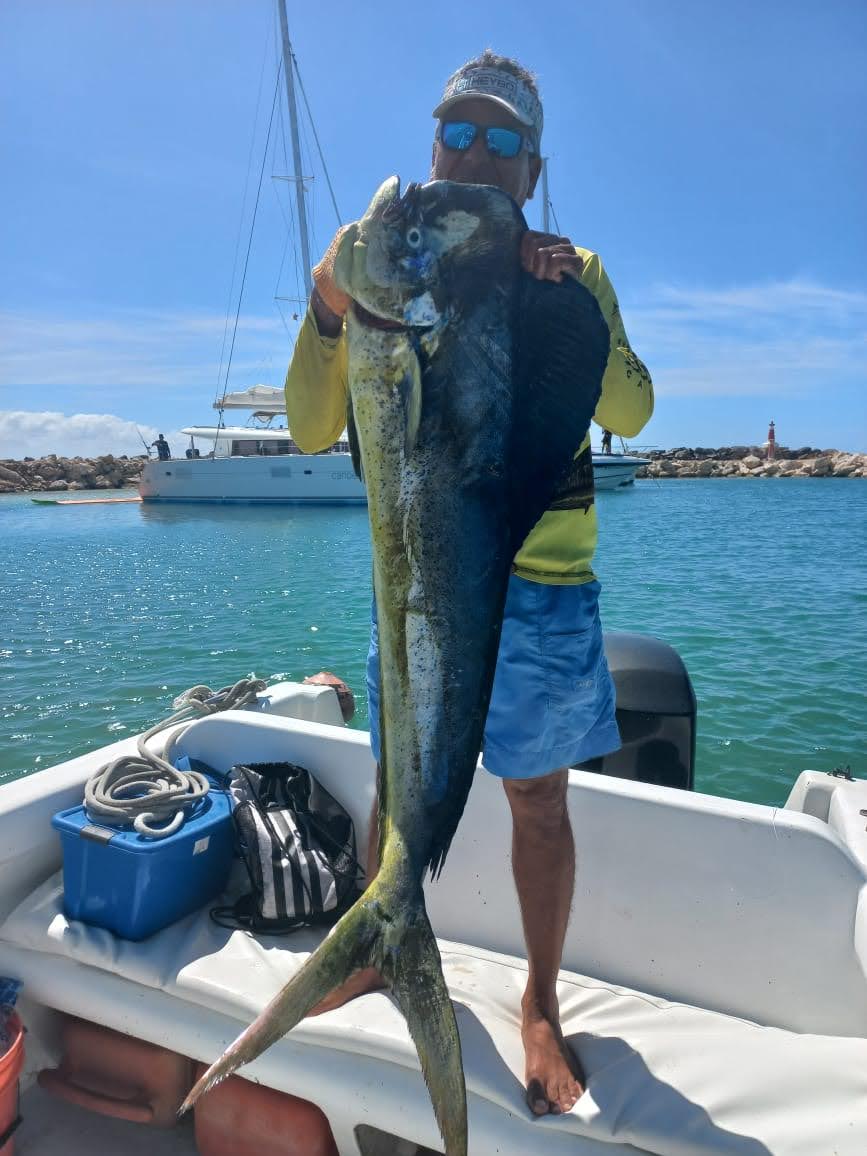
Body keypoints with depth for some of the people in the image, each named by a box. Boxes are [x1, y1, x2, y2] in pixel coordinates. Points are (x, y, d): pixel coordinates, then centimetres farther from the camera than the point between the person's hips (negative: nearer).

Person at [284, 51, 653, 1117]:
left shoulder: (573, 273, 7)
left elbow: (628, 411, -9)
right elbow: (313, 431, 0)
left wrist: (568, 300, -22)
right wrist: (328, 309, -14)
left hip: (541, 580, -1)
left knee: (537, 795, 9)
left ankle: (540, 1006, 31)